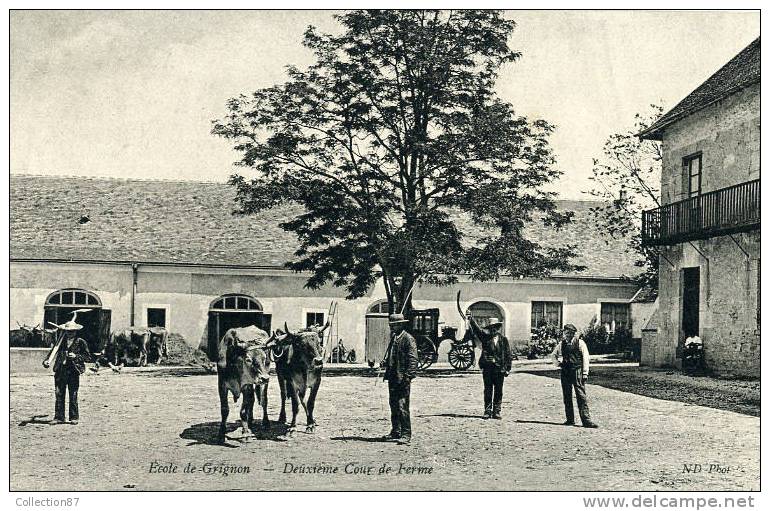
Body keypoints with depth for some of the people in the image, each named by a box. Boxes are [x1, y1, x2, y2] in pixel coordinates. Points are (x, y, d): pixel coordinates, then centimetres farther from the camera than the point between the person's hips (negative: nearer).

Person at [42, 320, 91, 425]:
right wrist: (46, 361, -13)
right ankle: (58, 417, 9)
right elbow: (52, 352, 5)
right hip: (60, 371, 3)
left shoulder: (81, 342, 3)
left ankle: (74, 417, 9)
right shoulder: (61, 342, 12)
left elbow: (88, 356, 2)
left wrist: (76, 356, -12)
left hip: (73, 371, -3)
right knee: (59, 394, 3)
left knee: (73, 396, 1)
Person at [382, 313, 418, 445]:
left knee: (402, 407, -11)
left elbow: (413, 359, -15)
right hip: (392, 377, 9)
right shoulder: (394, 338, 17)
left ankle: (406, 435, -8)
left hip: (402, 378, -9)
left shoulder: (408, 339, -10)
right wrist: (387, 372, 14)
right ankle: (396, 432, 24)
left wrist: (408, 376, -21)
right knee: (393, 406, 14)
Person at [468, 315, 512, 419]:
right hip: (487, 367, 0)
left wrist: (508, 368, 1)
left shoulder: (503, 339, 5)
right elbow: (477, 329, -8)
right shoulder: (486, 336, 6)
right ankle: (487, 411, 9)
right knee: (487, 390, 4)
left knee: (498, 391, 5)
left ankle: (496, 412, 11)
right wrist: (471, 319, -22)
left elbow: (508, 355, 5)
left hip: (499, 368, 0)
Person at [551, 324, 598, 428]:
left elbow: (585, 358, -4)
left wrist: (585, 372, -9)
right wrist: (557, 363, 11)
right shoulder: (561, 344, 11)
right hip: (565, 372, 5)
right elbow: (553, 354, 28)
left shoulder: (580, 343, -2)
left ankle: (586, 420, -10)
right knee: (567, 397, 8)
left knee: (581, 396, -9)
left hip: (577, 372, -5)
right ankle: (570, 419, 17)